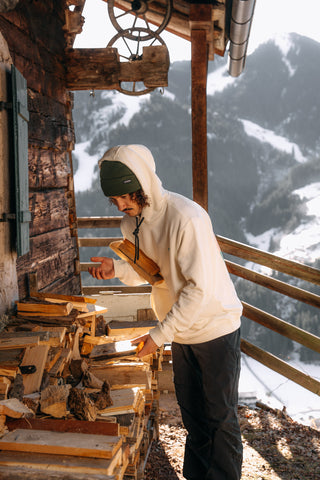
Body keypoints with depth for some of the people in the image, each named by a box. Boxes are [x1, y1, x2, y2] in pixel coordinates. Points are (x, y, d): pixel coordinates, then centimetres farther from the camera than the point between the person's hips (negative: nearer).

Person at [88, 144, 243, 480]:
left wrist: (160, 334, -24)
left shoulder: (186, 217, -28)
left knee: (219, 417, 5)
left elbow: (200, 288, -27)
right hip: (182, 331, 7)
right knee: (191, 413, 19)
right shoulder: (132, 221, -3)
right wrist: (116, 268, -14)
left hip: (216, 325, -7)